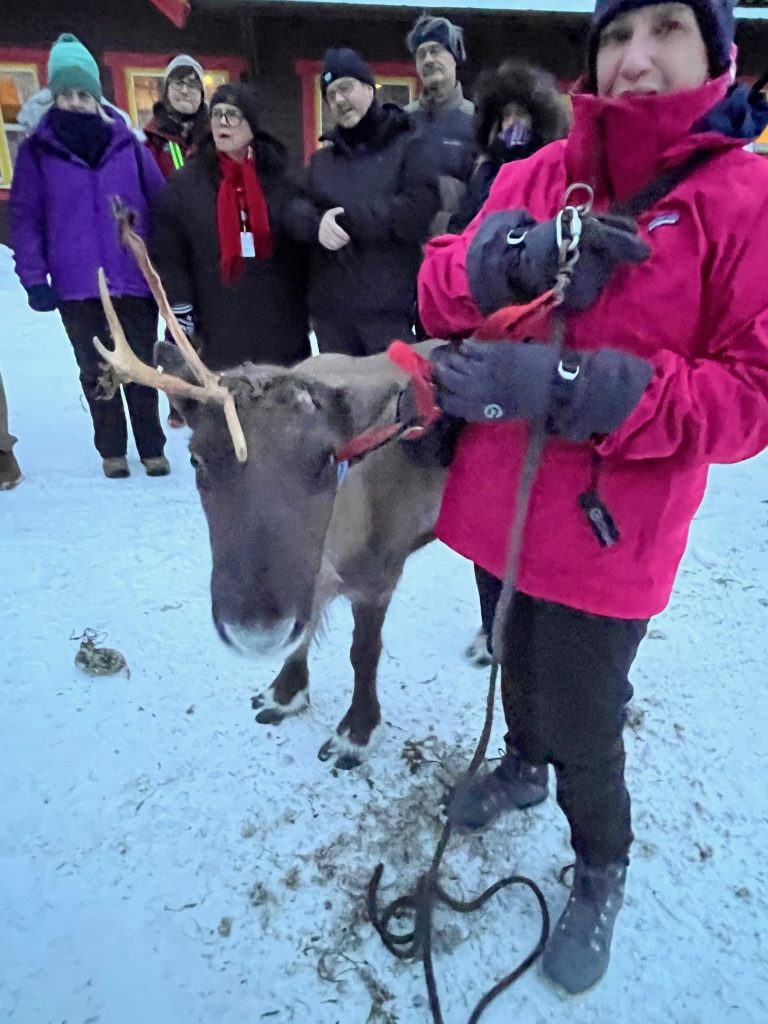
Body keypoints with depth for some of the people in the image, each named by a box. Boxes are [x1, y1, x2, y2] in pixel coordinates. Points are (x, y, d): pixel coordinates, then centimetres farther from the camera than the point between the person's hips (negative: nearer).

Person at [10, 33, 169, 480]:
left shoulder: (127, 144, 5)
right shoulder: (37, 150, 3)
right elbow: (25, 218, 3)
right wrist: (34, 278, -5)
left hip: (136, 279, 0)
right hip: (77, 287, 0)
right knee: (97, 371, 8)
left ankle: (152, 447, 19)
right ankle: (112, 450, 21)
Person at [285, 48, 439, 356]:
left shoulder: (407, 146, 5)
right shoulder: (321, 158, 21)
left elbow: (419, 208, -10)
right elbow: (295, 209, 9)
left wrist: (348, 218, -12)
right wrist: (318, 222, -15)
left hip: (388, 304, -5)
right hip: (329, 304, 5)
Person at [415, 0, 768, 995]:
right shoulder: (538, 172, 5)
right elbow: (441, 287, 0)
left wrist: (562, 383, -26)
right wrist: (519, 254, -22)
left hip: (609, 526, -4)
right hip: (502, 495, 4)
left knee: (581, 717, 7)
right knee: (515, 658, 24)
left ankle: (601, 871, 39)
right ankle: (522, 764, 56)